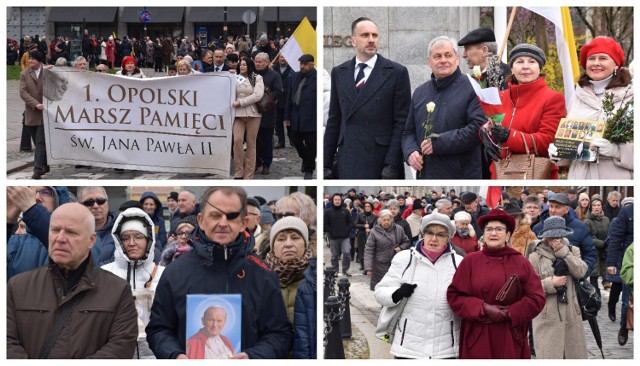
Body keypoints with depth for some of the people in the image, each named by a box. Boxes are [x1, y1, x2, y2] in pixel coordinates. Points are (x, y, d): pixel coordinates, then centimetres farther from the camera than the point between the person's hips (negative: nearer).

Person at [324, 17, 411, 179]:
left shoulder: (396, 72, 0)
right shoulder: (339, 73, 10)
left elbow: (402, 122, -4)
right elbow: (334, 121, 11)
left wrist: (392, 165, -11)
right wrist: (327, 163, 6)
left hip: (381, 160, -3)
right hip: (346, 163, 3)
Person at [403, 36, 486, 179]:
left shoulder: (471, 89, -3)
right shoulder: (420, 93, 17)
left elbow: (478, 128, -15)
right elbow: (409, 132, 20)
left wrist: (439, 143, -17)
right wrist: (410, 152, -2)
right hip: (425, 174, 6)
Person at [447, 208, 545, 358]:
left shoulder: (521, 262, 4)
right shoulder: (470, 261, 2)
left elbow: (537, 298, 0)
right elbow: (454, 295, -1)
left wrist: (509, 313, -12)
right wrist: (484, 309, -14)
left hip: (511, 339, 1)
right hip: (477, 338, -1)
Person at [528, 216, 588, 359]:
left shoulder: (572, 251, 8)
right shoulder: (535, 257, -3)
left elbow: (581, 272, -10)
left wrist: (563, 252, -13)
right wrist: (551, 283, -17)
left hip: (571, 314, 4)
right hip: (547, 317, -4)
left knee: (575, 354, 11)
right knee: (549, 356, -4)